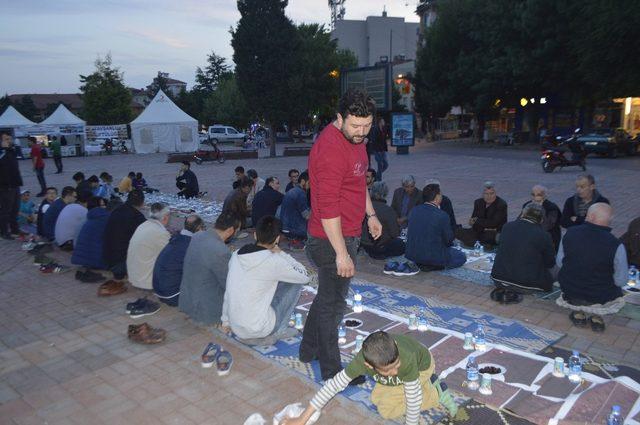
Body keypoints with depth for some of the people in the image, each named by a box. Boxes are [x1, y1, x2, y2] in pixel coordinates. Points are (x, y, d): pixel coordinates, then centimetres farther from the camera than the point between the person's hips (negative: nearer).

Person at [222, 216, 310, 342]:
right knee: (295, 282, 4)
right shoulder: (274, 262, -19)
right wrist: (281, 253, 1)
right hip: (258, 329, -6)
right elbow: (305, 277, -4)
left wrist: (226, 320, 23)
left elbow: (229, 290, 11)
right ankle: (279, 331, 12)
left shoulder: (236, 255, 0)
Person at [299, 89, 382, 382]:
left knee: (327, 296, 22)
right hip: (333, 240, -10)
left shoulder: (355, 138, 8)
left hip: (348, 234, 10)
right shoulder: (331, 148, -25)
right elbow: (328, 208, -27)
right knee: (332, 304, 4)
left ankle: (309, 350, 42)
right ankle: (331, 373, 23)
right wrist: (342, 254, -25)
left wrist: (371, 214, 22)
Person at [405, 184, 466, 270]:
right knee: (462, 257, 15)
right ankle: (433, 265, -1)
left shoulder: (414, 210, -2)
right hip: (433, 256, -7)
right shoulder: (442, 215, -19)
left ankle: (419, 263, 12)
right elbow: (449, 239, -9)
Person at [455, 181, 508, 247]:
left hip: (495, 234, -5)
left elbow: (494, 223, -19)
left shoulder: (501, 204, -9)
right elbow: (473, 219, 2)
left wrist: (477, 221, -12)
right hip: (479, 233, 5)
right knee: (457, 231, -15)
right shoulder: (478, 202, 8)